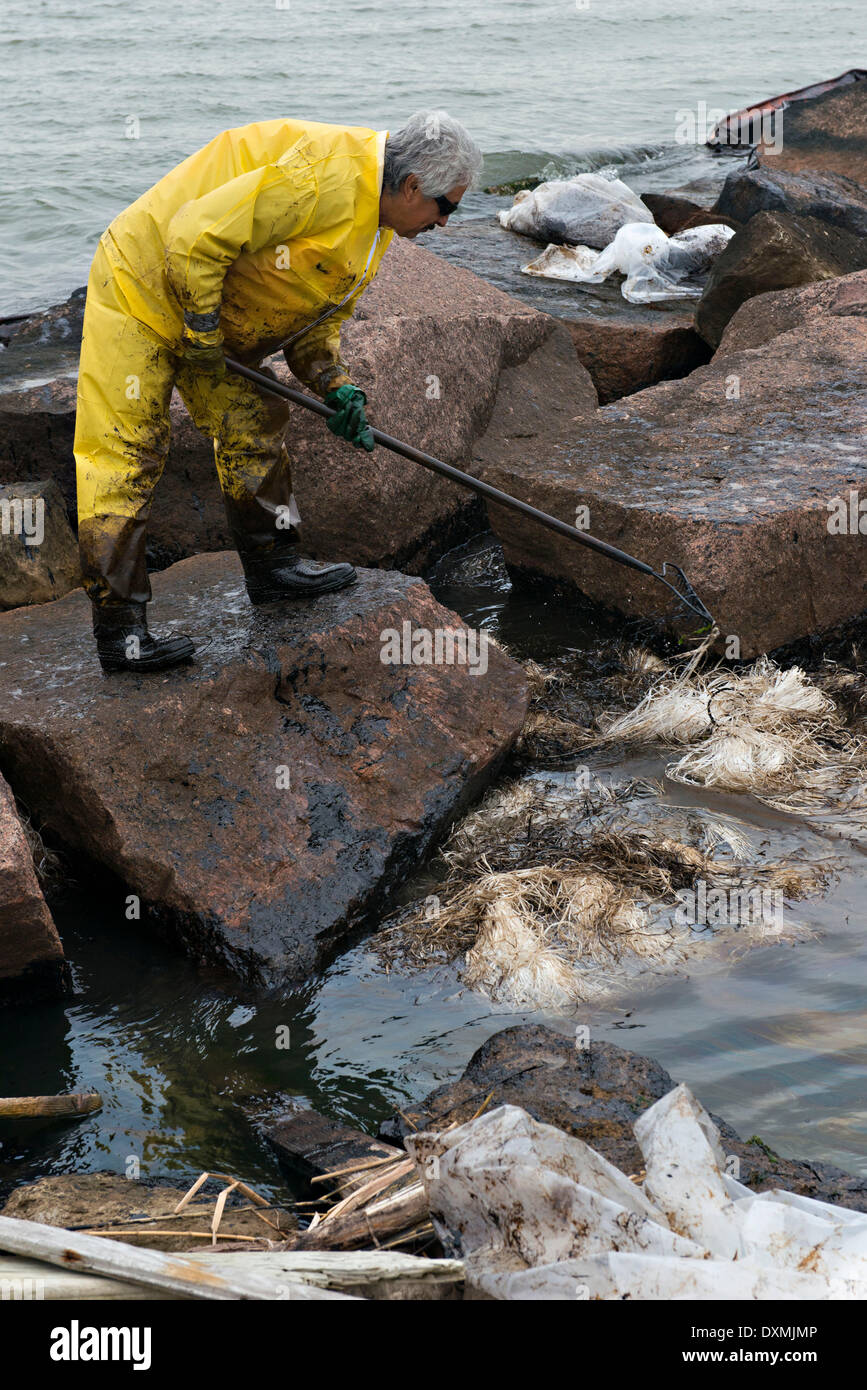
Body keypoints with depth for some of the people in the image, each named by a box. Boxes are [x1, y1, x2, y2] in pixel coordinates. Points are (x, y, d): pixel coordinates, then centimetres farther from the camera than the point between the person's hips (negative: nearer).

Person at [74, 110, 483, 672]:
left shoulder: (374, 225, 5)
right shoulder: (328, 173, -29)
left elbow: (316, 316, 16)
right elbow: (196, 235, -31)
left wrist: (335, 384, -1)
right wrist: (203, 334, -20)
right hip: (143, 285, -10)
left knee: (255, 425, 13)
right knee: (126, 456, -9)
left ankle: (274, 562, 28)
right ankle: (119, 631, -9)